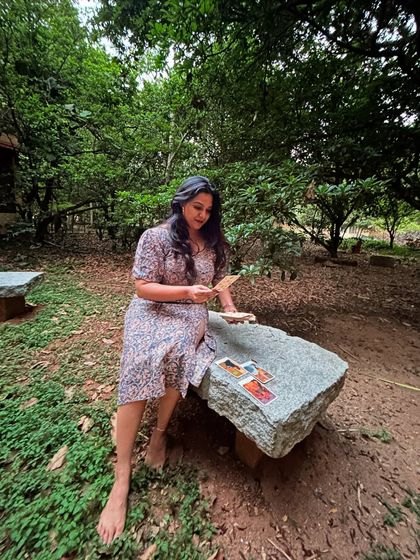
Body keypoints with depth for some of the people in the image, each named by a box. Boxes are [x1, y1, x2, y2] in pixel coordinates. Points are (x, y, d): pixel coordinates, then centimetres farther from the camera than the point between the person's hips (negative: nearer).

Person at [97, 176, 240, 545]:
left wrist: (230, 307, -5)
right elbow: (143, 287, -9)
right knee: (144, 362, -30)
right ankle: (122, 477, -15)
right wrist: (187, 291, -21)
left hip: (192, 315, 3)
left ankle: (160, 431, -4)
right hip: (152, 310, -2)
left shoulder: (213, 243, 11)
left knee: (175, 352, -31)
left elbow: (220, 280, 15)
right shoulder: (156, 237, -3)